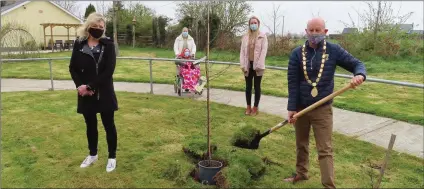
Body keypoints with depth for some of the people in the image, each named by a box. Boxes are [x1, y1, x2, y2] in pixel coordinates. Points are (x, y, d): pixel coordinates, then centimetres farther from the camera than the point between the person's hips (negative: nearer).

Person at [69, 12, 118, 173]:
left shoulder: (108, 45, -6)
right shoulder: (79, 44, 2)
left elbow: (108, 71, -14)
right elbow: (73, 68, 4)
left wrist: (90, 86, -18)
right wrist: (80, 85, -12)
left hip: (104, 93, -3)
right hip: (85, 93, 3)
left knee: (109, 125, 5)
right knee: (90, 125, 16)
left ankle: (112, 157, 21)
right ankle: (93, 154, 35)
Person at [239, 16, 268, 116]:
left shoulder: (263, 36, -1)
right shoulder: (245, 37, 6)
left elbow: (264, 51, -8)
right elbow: (242, 51, 4)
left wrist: (259, 65, -16)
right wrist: (243, 65, -6)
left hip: (257, 65, -3)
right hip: (248, 65, 3)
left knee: (257, 87, 6)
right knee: (248, 86, 10)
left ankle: (255, 108, 15)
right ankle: (248, 107, 22)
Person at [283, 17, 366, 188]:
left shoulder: (334, 50, -3)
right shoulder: (297, 53, -3)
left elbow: (356, 64, 1)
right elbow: (292, 82, -7)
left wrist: (359, 75, -23)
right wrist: (291, 107, -12)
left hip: (322, 109, -2)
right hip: (300, 107, 2)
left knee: (325, 150, 1)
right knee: (301, 144, 18)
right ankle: (301, 173, 38)